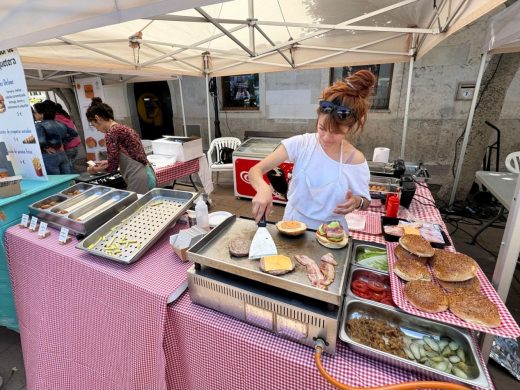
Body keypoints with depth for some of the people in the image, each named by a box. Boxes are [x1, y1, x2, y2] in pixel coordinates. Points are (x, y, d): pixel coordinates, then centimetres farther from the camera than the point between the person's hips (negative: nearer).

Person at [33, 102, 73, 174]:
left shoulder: (38, 126, -10)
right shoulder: (58, 123, 9)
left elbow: (41, 141, -27)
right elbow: (74, 133, 18)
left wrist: (46, 148, -8)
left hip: (49, 157, -7)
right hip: (62, 154, 7)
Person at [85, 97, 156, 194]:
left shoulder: (111, 132, -11)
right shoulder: (124, 128, 14)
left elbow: (112, 167, -10)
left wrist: (95, 169, 9)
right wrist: (107, 162, 32)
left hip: (139, 179, -9)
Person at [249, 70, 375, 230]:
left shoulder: (356, 160, -11)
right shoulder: (300, 144, -13)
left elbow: (365, 202, 3)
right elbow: (255, 170, -15)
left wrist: (357, 201, -19)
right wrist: (263, 188, -36)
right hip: (293, 224, 0)